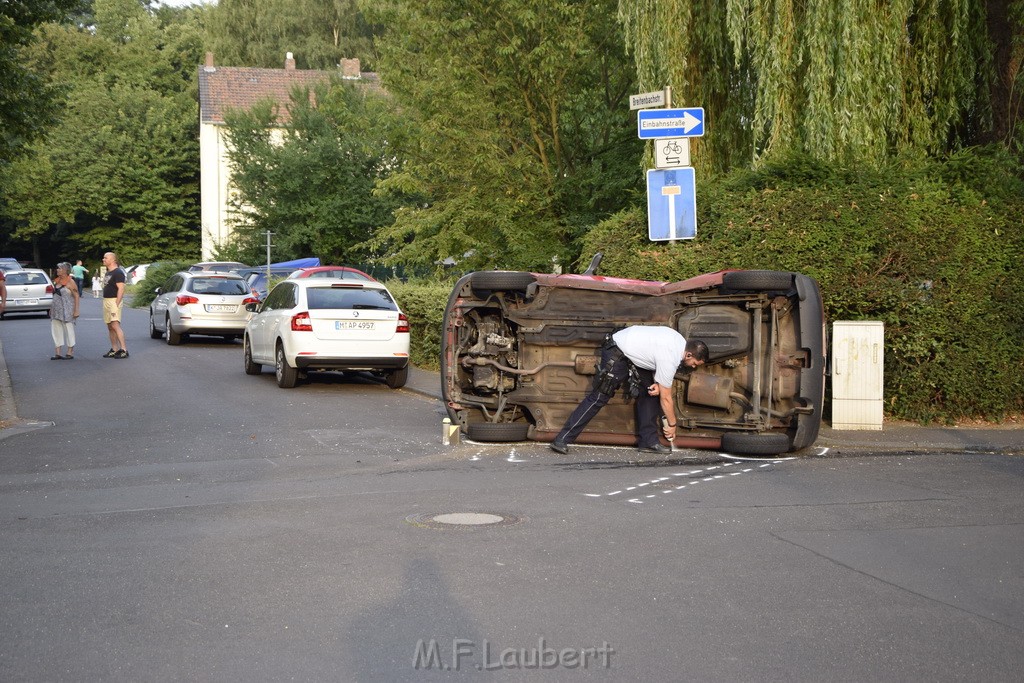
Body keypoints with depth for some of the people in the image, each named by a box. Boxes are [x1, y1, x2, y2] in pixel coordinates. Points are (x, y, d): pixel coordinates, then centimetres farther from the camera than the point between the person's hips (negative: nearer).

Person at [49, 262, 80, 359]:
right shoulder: (57, 281, 12)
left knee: (68, 330, 0)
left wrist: (76, 310, -18)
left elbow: (76, 296, -12)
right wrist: (51, 308, 17)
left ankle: (70, 353, 7)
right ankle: (57, 353, 10)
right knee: (56, 330, 6)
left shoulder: (70, 282, -10)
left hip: (66, 311, -8)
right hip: (56, 310, 8)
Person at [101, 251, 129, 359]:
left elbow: (121, 289, -18)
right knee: (110, 327, 9)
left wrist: (116, 304, -24)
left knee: (115, 325, -19)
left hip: (114, 300, -10)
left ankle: (124, 349, -23)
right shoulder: (107, 273, 19)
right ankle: (114, 349, 13)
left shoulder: (118, 272, -11)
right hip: (106, 301, 10)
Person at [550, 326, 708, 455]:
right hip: (617, 354, -10)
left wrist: (657, 383, -4)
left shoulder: (680, 342, 1)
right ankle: (562, 440, -14)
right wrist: (672, 425, -3)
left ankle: (648, 441, 6)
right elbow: (666, 398, -16)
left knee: (650, 392, 5)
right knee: (599, 397, -13)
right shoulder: (670, 360, -26)